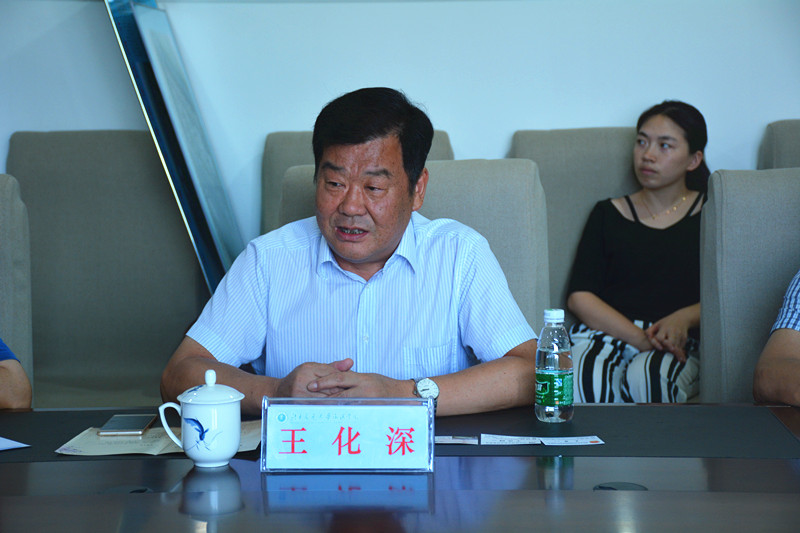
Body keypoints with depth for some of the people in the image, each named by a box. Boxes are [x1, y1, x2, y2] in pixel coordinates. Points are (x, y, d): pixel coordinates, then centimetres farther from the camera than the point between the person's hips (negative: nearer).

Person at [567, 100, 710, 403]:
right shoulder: (609, 214, 19)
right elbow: (580, 296, 6)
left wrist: (684, 318, -14)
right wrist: (640, 337, -10)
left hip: (677, 344, -1)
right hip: (603, 331, 1)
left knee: (646, 378, -37)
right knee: (583, 383, -35)